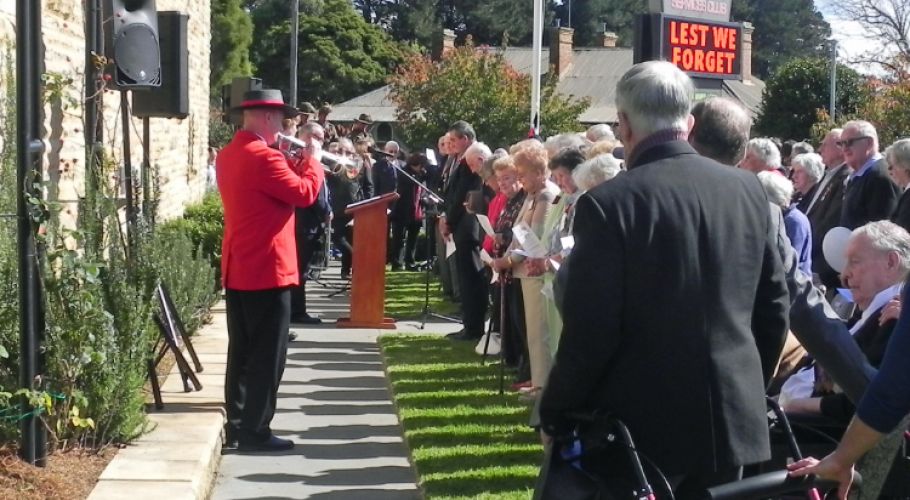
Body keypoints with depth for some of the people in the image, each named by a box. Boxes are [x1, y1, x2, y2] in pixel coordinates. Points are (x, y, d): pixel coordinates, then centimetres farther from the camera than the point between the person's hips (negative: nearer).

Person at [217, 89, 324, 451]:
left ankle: (236, 425, 20)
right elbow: (304, 194, -15)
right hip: (266, 269, -10)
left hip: (236, 269, 10)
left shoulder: (228, 155, 13)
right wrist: (313, 159, -2)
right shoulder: (263, 156, -18)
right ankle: (255, 431, 0)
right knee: (267, 354, -3)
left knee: (242, 351, 15)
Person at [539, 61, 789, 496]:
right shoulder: (748, 189, 1)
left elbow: (590, 331, -15)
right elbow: (774, 305, 8)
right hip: (734, 416, 5)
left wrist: (554, 410, 0)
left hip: (645, 424, -5)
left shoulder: (609, 203, -15)